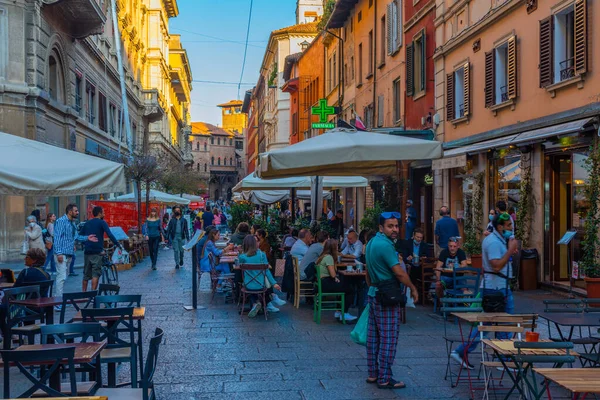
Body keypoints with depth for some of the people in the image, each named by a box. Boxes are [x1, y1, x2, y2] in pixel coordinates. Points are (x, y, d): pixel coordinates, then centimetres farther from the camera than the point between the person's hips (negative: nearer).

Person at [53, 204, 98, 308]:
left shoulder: (72, 224, 17)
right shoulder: (61, 221, -11)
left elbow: (76, 236, 19)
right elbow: (57, 237, -17)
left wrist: (87, 238, 4)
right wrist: (59, 253, -23)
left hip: (69, 253, 10)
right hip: (62, 254, -10)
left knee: (63, 276, 13)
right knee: (62, 277, -12)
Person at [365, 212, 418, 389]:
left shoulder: (372, 242, 12)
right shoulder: (385, 245, -19)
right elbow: (399, 273, -21)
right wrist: (413, 288, -9)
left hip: (374, 294, 10)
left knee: (373, 336, 13)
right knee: (388, 338, -4)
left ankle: (373, 374, 21)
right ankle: (384, 379, 0)